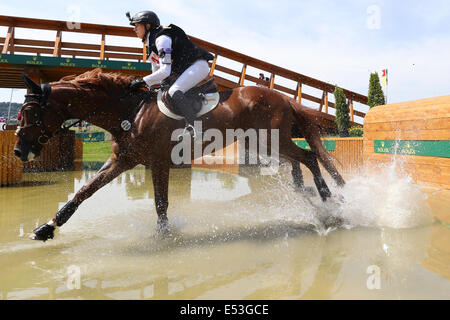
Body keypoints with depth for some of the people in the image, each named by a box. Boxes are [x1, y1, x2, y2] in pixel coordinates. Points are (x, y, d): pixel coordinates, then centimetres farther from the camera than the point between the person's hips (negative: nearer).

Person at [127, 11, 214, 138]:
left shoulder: (161, 38, -16)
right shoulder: (151, 47, 16)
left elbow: (165, 71, -25)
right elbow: (157, 74, 17)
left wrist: (143, 81, -21)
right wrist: (140, 83, 2)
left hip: (198, 65, -11)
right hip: (184, 70, 11)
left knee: (174, 92, -30)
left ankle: (194, 126, -38)